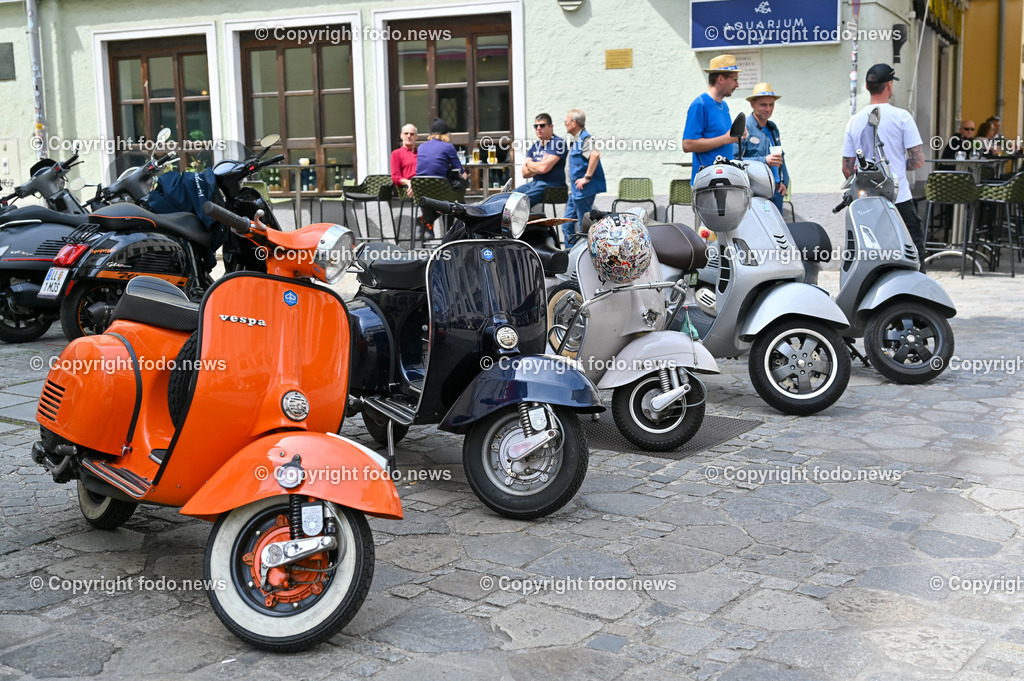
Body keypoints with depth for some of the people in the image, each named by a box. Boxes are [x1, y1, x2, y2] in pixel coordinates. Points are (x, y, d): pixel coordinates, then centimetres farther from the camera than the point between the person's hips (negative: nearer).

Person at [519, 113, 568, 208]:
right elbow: (524, 173, 11)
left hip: (552, 184, -8)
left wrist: (529, 164, 3)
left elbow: (544, 168, -17)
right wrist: (538, 168, -8)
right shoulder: (534, 146, 18)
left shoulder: (558, 143, -6)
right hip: (535, 183, 8)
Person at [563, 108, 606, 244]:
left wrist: (587, 177, -30)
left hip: (584, 191, -10)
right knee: (567, 226, 13)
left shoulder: (585, 138, -14)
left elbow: (595, 154, -33)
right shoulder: (574, 140, 17)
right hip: (575, 191, 10)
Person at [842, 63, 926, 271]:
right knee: (913, 256, 1)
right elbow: (918, 160, -7)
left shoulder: (854, 121, 6)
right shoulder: (901, 116, -5)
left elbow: (847, 169, 8)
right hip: (899, 199, -4)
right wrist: (899, 166, 13)